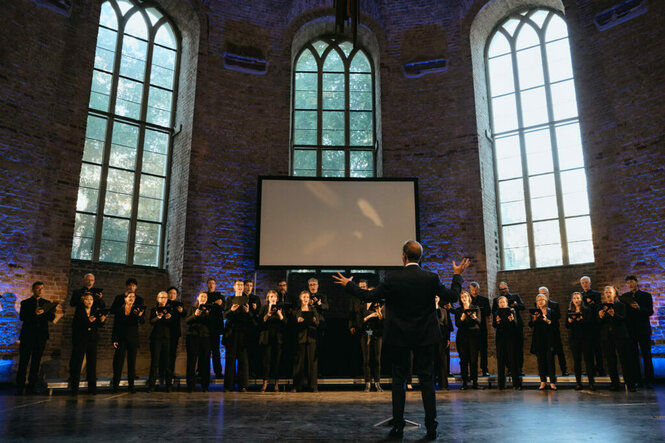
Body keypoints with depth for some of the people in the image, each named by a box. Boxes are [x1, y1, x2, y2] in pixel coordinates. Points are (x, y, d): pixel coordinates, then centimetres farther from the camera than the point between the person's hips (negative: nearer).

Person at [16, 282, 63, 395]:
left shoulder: (47, 303, 13)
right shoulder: (25, 303, 7)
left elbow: (51, 317, 4)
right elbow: (21, 317, -8)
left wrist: (55, 316, -19)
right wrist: (34, 313, -25)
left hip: (41, 336, 2)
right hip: (27, 336, -2)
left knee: (36, 362, 4)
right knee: (23, 362, -1)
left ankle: (31, 388, 10)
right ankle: (20, 388, 5)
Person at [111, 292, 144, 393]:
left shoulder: (137, 309, 2)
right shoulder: (119, 310, 2)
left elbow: (141, 322, -14)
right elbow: (115, 326, 3)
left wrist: (140, 315, -36)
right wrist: (114, 340, -5)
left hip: (133, 339, 1)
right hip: (121, 339, -1)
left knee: (132, 362, 5)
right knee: (119, 362, -2)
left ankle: (131, 385, 11)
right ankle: (115, 384, 7)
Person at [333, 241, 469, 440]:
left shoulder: (393, 278, -11)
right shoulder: (431, 278, -6)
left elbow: (369, 296, -7)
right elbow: (452, 296, 3)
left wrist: (348, 284, 8)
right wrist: (457, 275, 18)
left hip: (399, 337, -1)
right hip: (425, 337, 2)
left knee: (398, 379, 8)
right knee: (426, 379, 8)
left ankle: (398, 426, 12)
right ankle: (431, 427, 9)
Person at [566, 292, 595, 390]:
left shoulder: (587, 310, 4)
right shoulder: (570, 311, 13)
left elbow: (591, 323, -8)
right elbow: (567, 326, 10)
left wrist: (581, 320, -23)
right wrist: (569, 321, -10)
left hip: (586, 338, -2)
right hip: (574, 338, 2)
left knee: (589, 360, -5)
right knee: (577, 361, 2)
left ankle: (591, 382, -1)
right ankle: (578, 382, 6)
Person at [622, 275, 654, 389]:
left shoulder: (646, 295, 5)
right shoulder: (625, 296, 11)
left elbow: (650, 312, -4)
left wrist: (639, 308, -19)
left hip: (643, 329, -2)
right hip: (630, 330, 2)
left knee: (646, 355, 1)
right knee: (633, 356, 3)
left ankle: (649, 381, 6)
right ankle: (637, 380, 8)